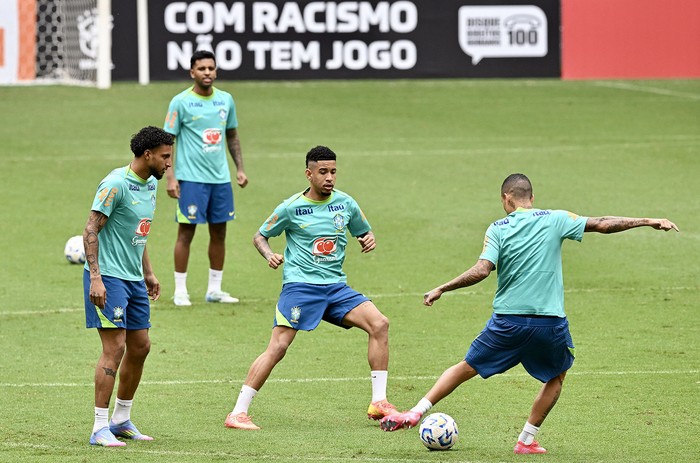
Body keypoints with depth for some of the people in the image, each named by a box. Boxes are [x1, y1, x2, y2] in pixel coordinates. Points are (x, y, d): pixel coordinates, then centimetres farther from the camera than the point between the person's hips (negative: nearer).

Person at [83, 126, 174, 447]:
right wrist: (95, 278, -24)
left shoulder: (151, 184, 12)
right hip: (108, 277, -9)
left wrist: (148, 273, 23)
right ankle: (100, 429, -8)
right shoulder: (115, 185, -16)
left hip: (134, 279, 9)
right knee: (115, 348, -12)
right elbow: (91, 231, -18)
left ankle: (121, 421, 24)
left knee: (140, 347, 11)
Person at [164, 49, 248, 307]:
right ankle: (180, 291, 4)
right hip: (191, 178, -5)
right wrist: (170, 177, -12)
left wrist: (240, 168, 11)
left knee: (219, 233, 8)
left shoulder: (226, 100, 8)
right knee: (186, 232, -2)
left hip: (221, 178, 5)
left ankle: (215, 290, 16)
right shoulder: (181, 102, -6)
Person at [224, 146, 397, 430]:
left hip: (336, 287, 4)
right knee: (277, 347, -15)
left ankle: (378, 404, -8)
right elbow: (260, 236, 8)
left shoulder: (345, 203, 7)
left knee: (379, 324, -13)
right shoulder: (291, 207, -3)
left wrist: (368, 239, -1)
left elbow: (364, 232, 23)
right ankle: (238, 414, -9)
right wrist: (269, 255, -13)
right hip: (299, 286, -4)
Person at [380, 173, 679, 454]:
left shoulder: (497, 229, 0)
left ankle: (414, 414, 10)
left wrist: (441, 290, -3)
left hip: (507, 321, 0)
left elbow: (482, 270, -11)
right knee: (556, 377, 24)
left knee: (466, 368, 15)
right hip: (549, 322, 0)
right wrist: (648, 222, 9)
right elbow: (602, 224, 2)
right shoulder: (555, 220, 2)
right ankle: (526, 441, 19)